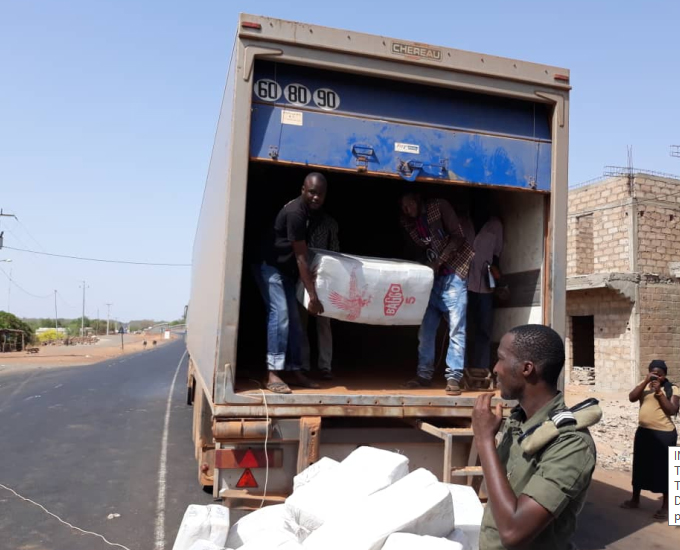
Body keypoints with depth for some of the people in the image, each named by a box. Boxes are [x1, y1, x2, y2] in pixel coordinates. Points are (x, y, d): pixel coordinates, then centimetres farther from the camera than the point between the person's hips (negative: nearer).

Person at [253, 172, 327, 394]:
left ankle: (295, 372, 12)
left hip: (285, 269, 9)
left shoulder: (310, 210, 4)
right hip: (270, 266, -9)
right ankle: (273, 375, -18)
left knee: (293, 319, 7)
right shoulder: (295, 213, -25)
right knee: (280, 314, -19)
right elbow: (300, 257, -27)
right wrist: (313, 295, -28)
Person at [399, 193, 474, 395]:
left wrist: (439, 262, -15)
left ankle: (453, 377, -1)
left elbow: (457, 236, -10)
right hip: (430, 278, 5)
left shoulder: (439, 206, -7)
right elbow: (413, 250, 9)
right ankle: (424, 375, 13)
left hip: (452, 275, -5)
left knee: (456, 329, -6)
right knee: (426, 329, 4)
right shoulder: (407, 222, 7)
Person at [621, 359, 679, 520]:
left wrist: (659, 392, -21)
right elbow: (632, 398, -10)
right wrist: (645, 381, -18)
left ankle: (666, 506, 16)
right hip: (643, 432, 5)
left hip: (664, 434, -5)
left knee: (663, 469, 2)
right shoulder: (644, 385, 6)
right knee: (639, 466, 14)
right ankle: (635, 500, 29)